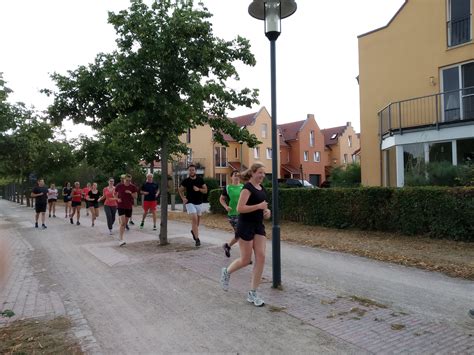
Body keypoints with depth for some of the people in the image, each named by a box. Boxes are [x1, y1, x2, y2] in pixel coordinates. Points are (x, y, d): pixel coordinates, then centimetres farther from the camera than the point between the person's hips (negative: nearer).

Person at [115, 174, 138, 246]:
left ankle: (121, 238, 27)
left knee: (125, 223, 11)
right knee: (123, 223, -16)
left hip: (129, 207, 3)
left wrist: (130, 193, -17)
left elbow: (135, 196, 0)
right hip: (121, 206, -3)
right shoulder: (119, 186, -4)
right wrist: (117, 199, -9)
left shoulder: (133, 187, 0)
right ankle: (121, 240, -18)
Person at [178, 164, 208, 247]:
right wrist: (183, 198, -4)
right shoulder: (186, 181, -4)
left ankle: (193, 231, 45)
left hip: (199, 202, 3)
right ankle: (197, 239, -13)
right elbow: (180, 190, 10)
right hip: (190, 202, -3)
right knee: (195, 218, -17)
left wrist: (198, 189, -18)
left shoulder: (200, 179, -1)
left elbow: (205, 190, 0)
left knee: (198, 220, 14)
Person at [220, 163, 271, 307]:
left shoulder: (261, 188, 11)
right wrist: (259, 206, -23)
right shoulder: (247, 188, -14)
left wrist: (266, 210, 3)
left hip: (258, 226, 7)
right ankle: (226, 272, 32)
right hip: (246, 226, -7)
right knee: (245, 260, 1)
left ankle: (252, 293, 9)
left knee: (261, 258, -1)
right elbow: (240, 208, -22)